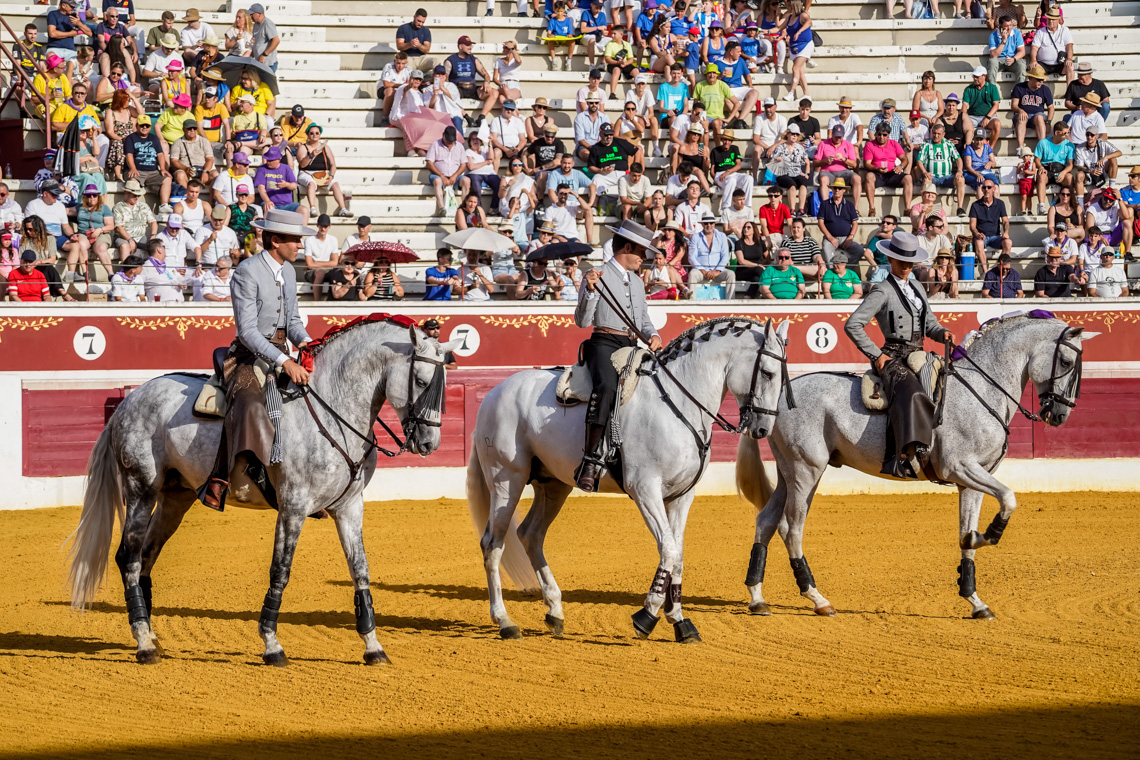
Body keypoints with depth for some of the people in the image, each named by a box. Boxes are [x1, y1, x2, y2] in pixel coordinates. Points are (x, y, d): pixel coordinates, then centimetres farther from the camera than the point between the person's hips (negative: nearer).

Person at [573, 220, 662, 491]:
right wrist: (590, 291, -20)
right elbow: (582, 321, -5)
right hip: (604, 344, -8)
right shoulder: (598, 275, 1)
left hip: (633, 347, 8)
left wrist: (653, 335, 5)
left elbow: (644, 320, 27)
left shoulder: (637, 283, 23)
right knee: (608, 387, -36)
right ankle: (590, 460, -41)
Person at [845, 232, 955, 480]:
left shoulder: (918, 290, 19)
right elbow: (853, 325, -10)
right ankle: (906, 455, -49)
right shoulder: (883, 292, -3)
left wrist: (942, 333, 1)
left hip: (919, 355, 9)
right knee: (909, 395, -34)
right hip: (894, 358, -9)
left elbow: (930, 324, 25)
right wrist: (875, 355, -12)